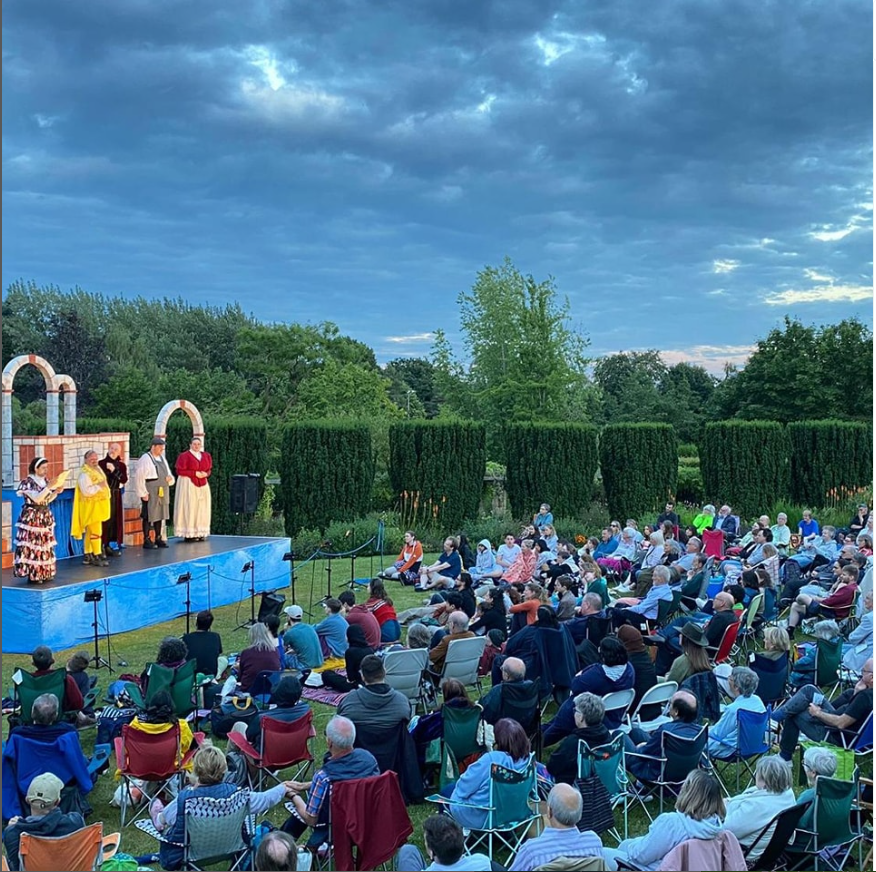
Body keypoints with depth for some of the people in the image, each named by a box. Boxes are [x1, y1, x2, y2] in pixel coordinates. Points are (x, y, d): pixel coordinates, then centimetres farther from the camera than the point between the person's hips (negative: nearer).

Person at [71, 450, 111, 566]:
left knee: (89, 532, 13)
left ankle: (88, 555, 18)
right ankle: (97, 556, -5)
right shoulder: (84, 474, -16)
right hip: (90, 507, -9)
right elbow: (86, 491, -25)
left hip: (98, 506, 9)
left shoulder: (97, 470, 13)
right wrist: (99, 486, -22)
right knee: (96, 532, -8)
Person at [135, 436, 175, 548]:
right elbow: (139, 477, -13)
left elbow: (168, 474, 22)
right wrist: (143, 493, -15)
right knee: (148, 516, -4)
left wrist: (170, 478, -2)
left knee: (160, 515, 11)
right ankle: (147, 540, 2)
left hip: (162, 492, 8)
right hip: (150, 493, -8)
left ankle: (158, 539, 20)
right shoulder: (145, 459, -9)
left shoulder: (162, 458, 15)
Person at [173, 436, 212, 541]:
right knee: (189, 507, -7)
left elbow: (209, 469, 16)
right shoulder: (184, 456, -6)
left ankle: (200, 533, 9)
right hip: (188, 484, -6)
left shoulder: (206, 456, 11)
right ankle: (189, 534, -5)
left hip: (203, 485, 6)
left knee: (202, 508, 4)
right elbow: (180, 471, -10)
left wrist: (206, 474, -7)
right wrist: (195, 473, -16)